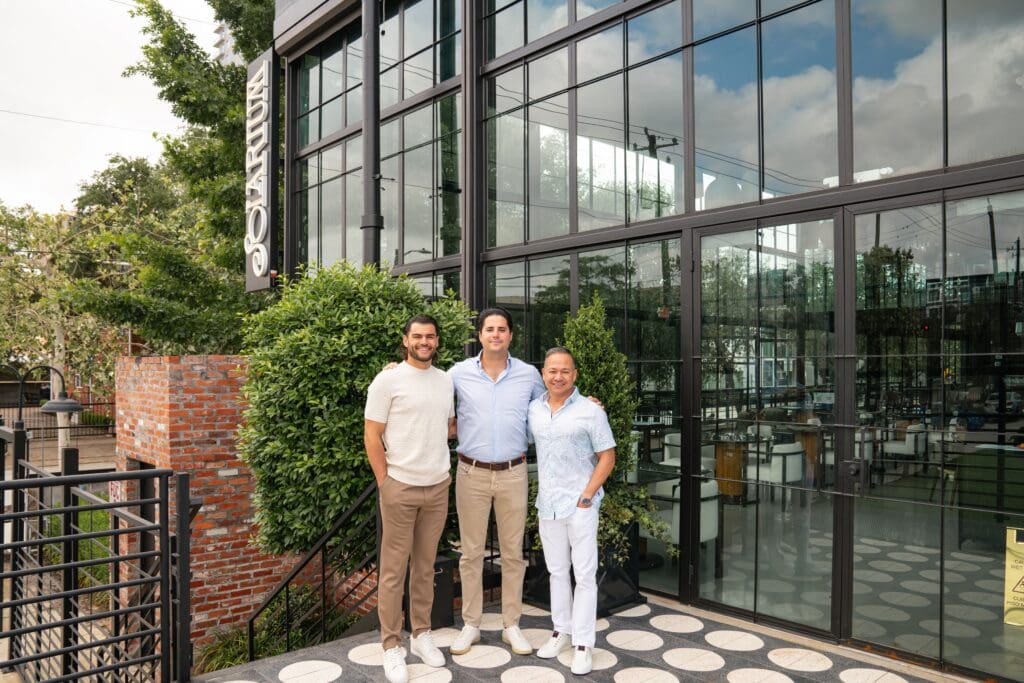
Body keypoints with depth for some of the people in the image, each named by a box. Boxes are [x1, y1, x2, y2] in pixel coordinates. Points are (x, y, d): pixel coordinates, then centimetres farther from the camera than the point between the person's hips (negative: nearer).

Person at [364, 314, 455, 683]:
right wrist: (384, 482, -9)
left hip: (438, 486, 5)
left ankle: (422, 633, 28)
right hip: (400, 487, -4)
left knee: (425, 565, 14)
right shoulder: (388, 380, -8)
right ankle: (392, 645, 15)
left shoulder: (445, 380, 8)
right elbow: (371, 436, -8)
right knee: (394, 569, 4)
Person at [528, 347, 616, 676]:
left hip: (580, 505, -4)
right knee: (557, 571, 16)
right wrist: (538, 493, 7)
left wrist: (587, 495, -12)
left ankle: (583, 644, 11)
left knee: (584, 575, 2)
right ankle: (561, 630, 31)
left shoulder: (590, 411, -8)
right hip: (547, 504, 5)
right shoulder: (533, 409, 4)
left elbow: (607, 457, -7)